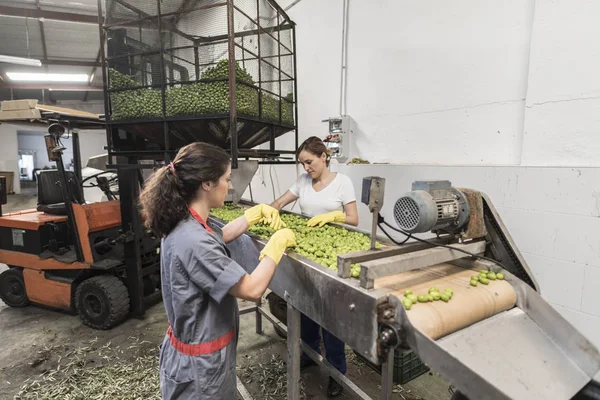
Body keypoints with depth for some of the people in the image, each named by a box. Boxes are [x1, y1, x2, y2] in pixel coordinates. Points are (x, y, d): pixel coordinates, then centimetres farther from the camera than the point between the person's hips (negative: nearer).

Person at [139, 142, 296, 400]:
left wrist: (258, 212, 9)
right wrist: (278, 243, -18)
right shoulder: (194, 241, -33)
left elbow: (222, 235, 15)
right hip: (201, 362, -9)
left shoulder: (184, 223, -4)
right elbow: (253, 290, -30)